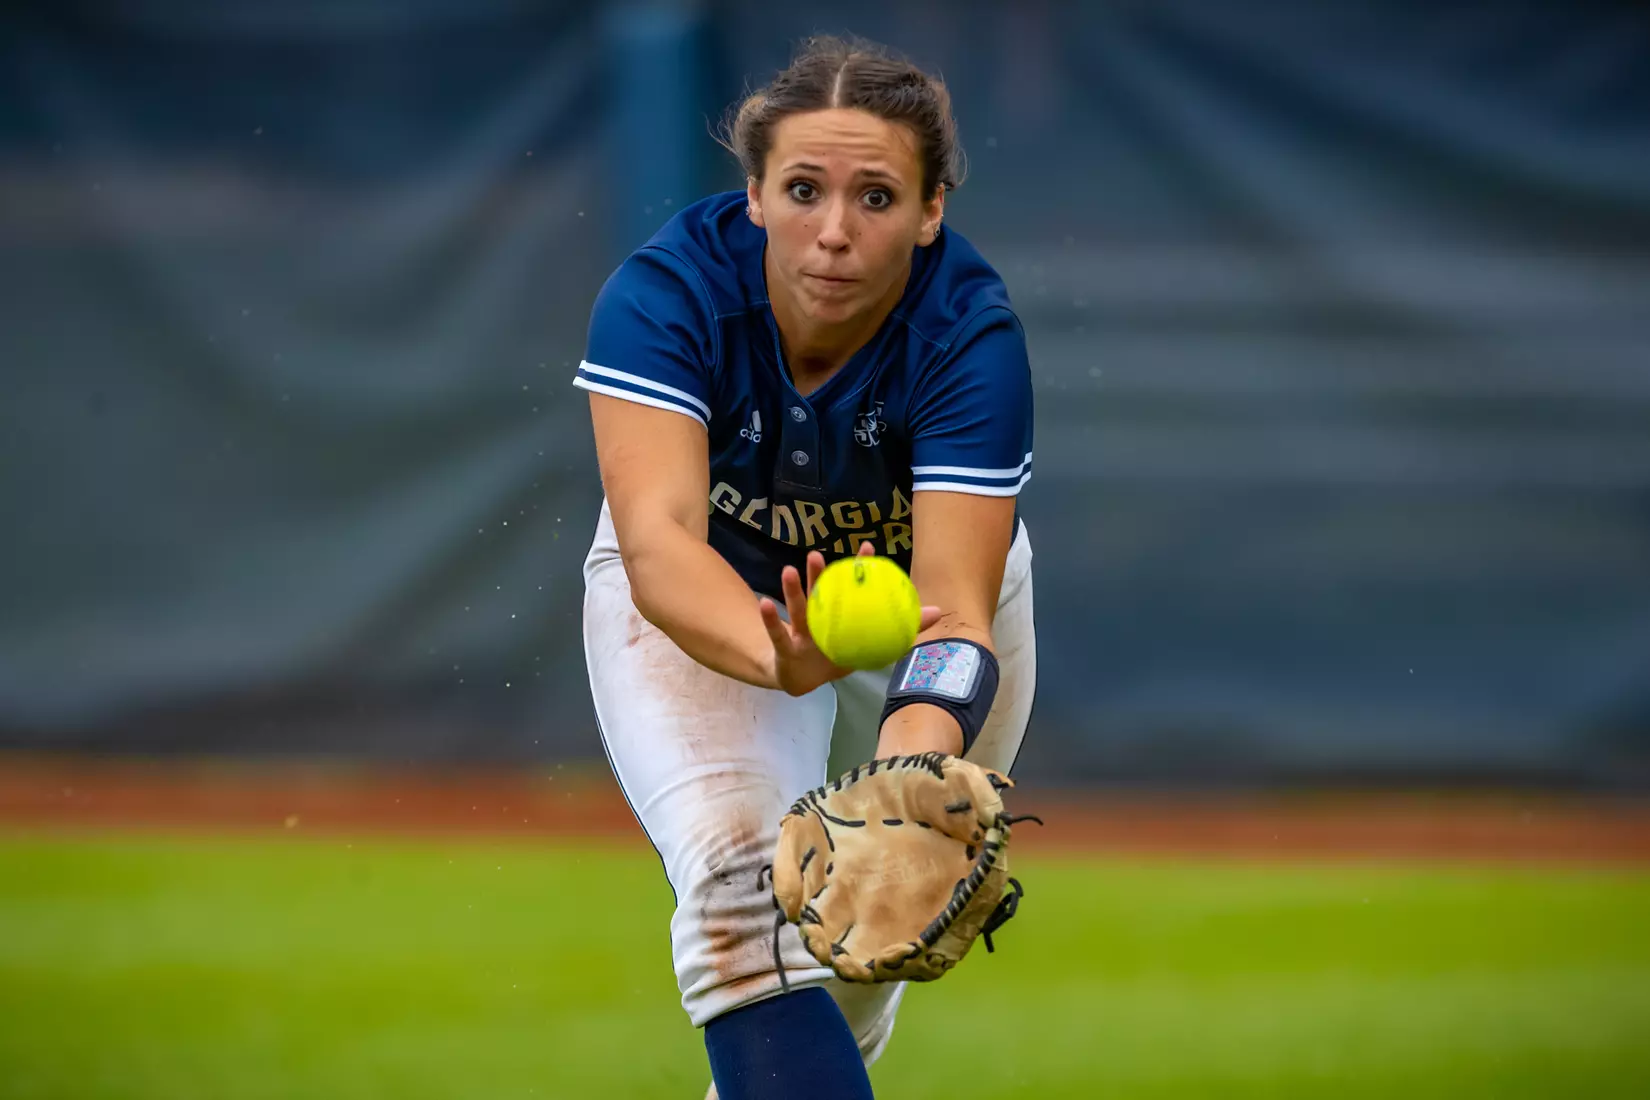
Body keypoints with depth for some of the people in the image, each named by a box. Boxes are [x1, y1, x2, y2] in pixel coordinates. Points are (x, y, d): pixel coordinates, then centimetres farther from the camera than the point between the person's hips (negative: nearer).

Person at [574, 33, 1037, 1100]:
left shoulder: (970, 333, -33)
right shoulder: (668, 291, -33)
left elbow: (956, 603, -42)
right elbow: (658, 543, -46)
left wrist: (909, 760, -64)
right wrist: (783, 658, -67)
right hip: (712, 601, -1)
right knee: (741, 870, -27)